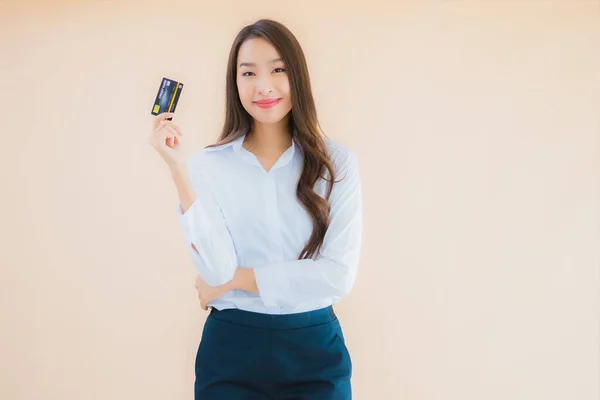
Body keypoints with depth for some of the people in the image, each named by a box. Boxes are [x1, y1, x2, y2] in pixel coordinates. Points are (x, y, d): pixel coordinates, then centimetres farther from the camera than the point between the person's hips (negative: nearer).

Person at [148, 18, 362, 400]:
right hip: (230, 349, 0)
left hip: (315, 350, 0)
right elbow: (217, 270, -14)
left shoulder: (337, 161, -5)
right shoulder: (208, 165, -3)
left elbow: (339, 275, -12)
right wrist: (179, 167, -19)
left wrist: (235, 279, -10)